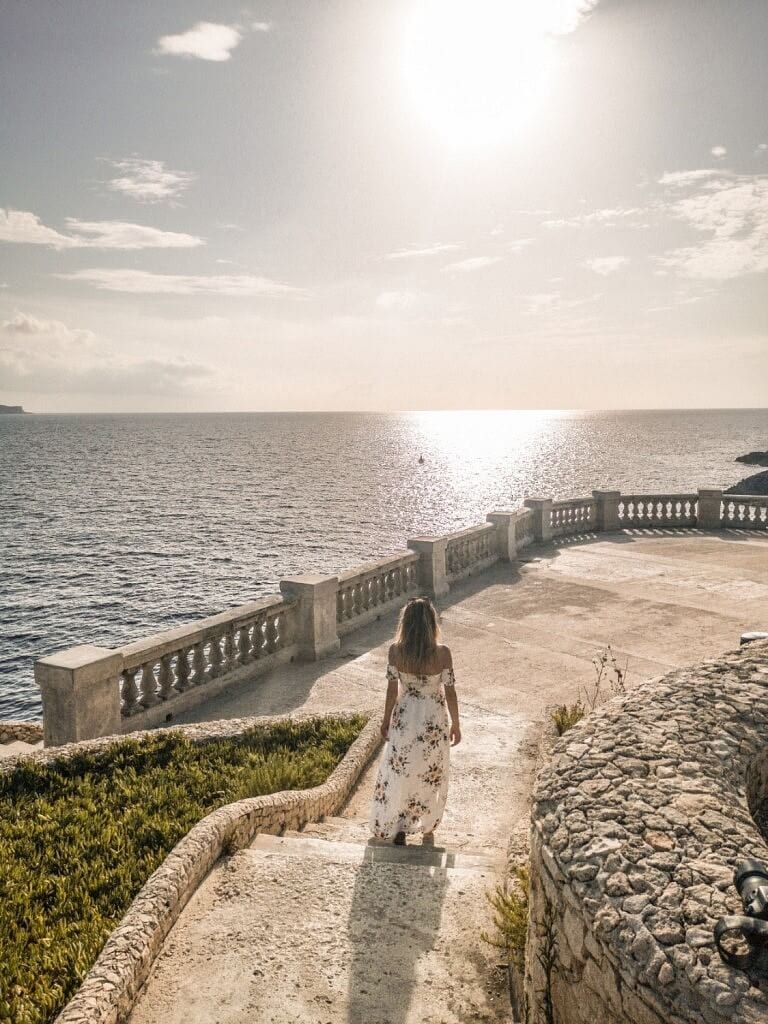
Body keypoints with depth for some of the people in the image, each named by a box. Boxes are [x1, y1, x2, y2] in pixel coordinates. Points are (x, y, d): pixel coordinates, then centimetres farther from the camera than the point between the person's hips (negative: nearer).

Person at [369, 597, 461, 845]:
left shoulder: (396, 650, -16)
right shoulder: (442, 653, -19)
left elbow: (392, 690, -8)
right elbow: (450, 692, -11)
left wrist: (386, 720, 7)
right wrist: (455, 724, 3)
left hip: (405, 719, 0)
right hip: (434, 722, 0)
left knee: (400, 771, 18)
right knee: (431, 775, 18)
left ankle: (399, 828, 22)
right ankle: (427, 829, 33)